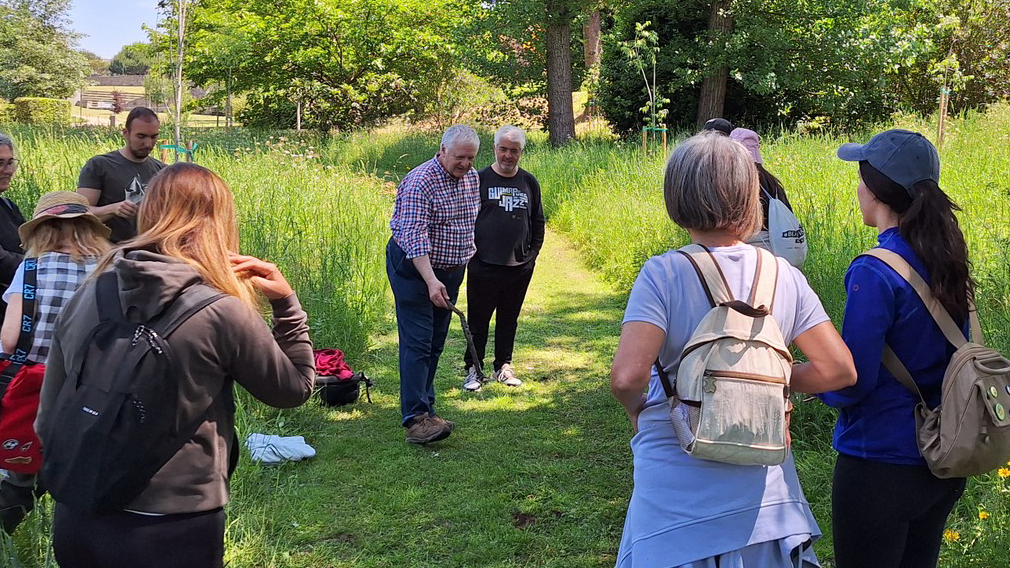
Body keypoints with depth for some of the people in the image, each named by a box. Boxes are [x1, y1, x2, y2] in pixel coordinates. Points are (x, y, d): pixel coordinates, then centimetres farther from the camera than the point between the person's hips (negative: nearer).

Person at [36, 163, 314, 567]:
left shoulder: (85, 296, -1)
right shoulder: (222, 314, -15)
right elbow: (295, 388, 0)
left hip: (75, 523, 5)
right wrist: (286, 303, 2)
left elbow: (48, 422, 6)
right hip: (172, 533, -4)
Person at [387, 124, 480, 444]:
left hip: (451, 270, 8)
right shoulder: (420, 182, -20)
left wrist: (466, 258, 20)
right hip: (414, 267, -8)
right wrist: (431, 281, -35)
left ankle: (425, 408, 20)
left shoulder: (472, 178, 5)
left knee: (435, 343, 11)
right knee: (417, 342, -13)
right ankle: (415, 418, -16)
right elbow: (414, 237, -27)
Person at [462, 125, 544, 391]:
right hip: (483, 267, -3)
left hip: (519, 268, 3)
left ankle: (504, 367, 25)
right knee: (478, 321, 4)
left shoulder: (529, 182, 9)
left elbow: (538, 222, 16)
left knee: (509, 320, 13)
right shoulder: (479, 179, -2)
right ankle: (473, 369, 15)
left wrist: (532, 254, 8)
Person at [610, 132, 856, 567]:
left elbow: (627, 376, -26)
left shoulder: (664, 275, -15)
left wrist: (636, 409, -4)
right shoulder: (785, 277, -4)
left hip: (678, 492, -3)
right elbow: (838, 369, -5)